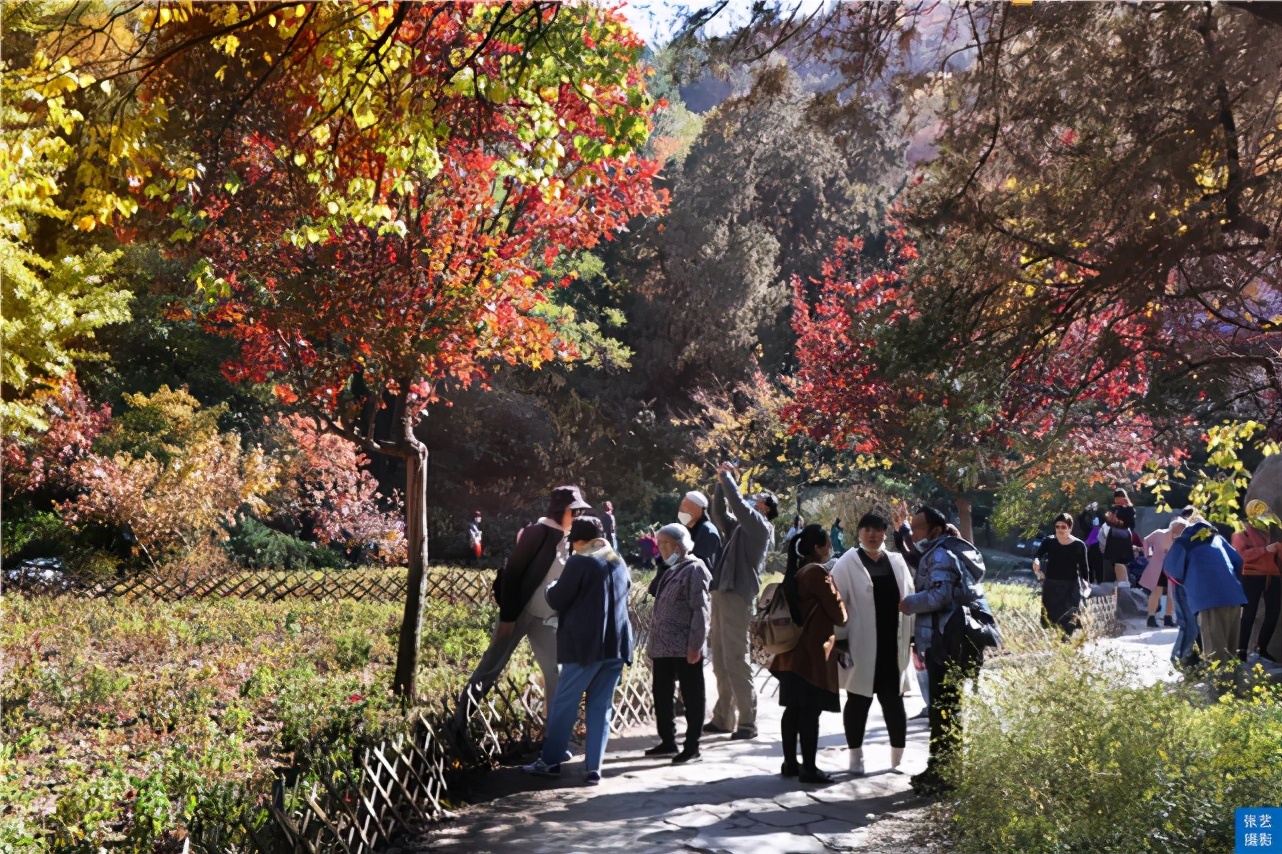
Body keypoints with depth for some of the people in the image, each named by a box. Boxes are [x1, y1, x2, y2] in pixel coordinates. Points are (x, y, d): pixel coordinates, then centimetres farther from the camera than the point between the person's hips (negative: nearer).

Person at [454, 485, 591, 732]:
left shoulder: (565, 540, 8)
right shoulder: (538, 531, -11)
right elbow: (512, 573, -15)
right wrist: (507, 616, -17)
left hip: (545, 618, 7)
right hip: (519, 612, -6)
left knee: (556, 674, 5)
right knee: (490, 668, 1)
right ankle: (457, 723, 11)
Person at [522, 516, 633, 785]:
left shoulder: (580, 562, -8)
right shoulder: (620, 564, 13)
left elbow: (556, 601, -6)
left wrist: (550, 588, 15)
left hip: (586, 644, -6)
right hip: (617, 644, 6)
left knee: (564, 702, 5)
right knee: (601, 706, 7)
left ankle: (550, 761, 11)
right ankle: (593, 768, 3)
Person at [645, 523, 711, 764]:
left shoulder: (695, 569, -8)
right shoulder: (672, 571, 18)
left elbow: (701, 610, -15)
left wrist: (695, 645, -20)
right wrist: (654, 644, 18)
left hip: (685, 648, -9)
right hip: (663, 646, 9)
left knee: (691, 697, 1)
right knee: (661, 695, 13)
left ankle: (691, 747, 8)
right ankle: (668, 742, 24)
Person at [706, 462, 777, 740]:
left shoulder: (761, 527, -4)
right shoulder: (738, 527, 19)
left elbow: (738, 504, -15)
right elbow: (719, 512, 22)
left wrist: (728, 477, -3)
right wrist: (722, 482, 13)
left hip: (738, 597, -9)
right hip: (722, 593, 9)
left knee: (735, 660, -9)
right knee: (720, 661, 10)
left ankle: (747, 721, -5)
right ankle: (724, 718, 17)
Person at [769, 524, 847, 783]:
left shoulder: (795, 572, 13)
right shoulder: (817, 572, -13)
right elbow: (838, 614, -10)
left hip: (793, 652, 9)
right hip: (813, 653, -9)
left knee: (793, 709, 12)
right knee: (811, 711, -5)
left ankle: (790, 763, 18)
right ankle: (809, 768, -2)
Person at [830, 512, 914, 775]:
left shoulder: (897, 562, 8)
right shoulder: (847, 563, -3)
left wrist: (912, 636, 7)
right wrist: (840, 638, -10)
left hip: (892, 643, 3)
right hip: (861, 644, -3)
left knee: (893, 699, 8)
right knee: (859, 700, 7)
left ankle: (899, 756, 21)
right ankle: (855, 755, 18)